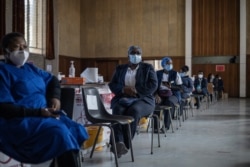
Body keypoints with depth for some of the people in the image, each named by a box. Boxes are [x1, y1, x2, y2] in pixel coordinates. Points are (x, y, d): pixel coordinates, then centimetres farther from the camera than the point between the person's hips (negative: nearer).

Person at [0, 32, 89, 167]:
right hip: (19, 121, -8)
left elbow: (52, 80, 32)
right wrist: (38, 112, -19)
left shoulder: (30, 68, 19)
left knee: (76, 130, -16)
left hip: (44, 114, 8)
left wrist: (55, 97, 9)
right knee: (59, 131, -31)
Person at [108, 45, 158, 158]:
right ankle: (119, 142, -47)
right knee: (118, 110, -33)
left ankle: (125, 144, -33)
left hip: (142, 99, -2)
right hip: (122, 98, 2)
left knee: (134, 110, -36)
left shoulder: (148, 68, 12)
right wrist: (124, 89, -11)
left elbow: (153, 85, -2)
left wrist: (136, 91, -14)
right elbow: (112, 85, 10)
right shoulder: (120, 68, 19)